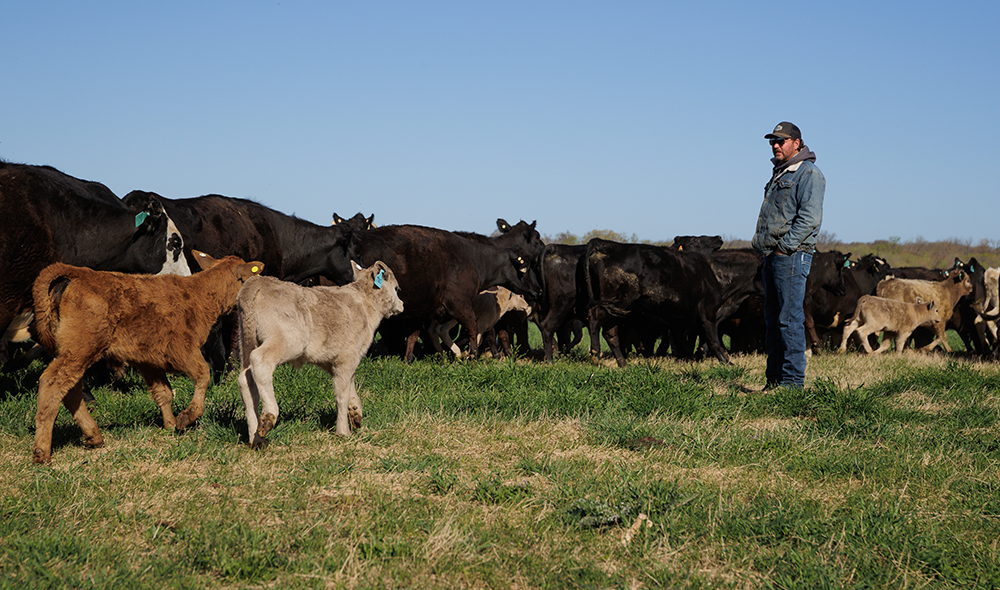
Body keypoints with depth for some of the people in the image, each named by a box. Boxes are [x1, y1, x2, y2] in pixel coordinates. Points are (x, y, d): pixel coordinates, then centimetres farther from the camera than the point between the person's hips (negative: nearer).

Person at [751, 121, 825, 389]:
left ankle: (792, 381, -8)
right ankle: (774, 379, 15)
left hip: (792, 256, -9)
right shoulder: (779, 174, 21)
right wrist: (760, 241, 14)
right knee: (772, 319, 10)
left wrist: (785, 246, -19)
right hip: (771, 257, 10)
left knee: (790, 318, -10)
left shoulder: (809, 174, -8)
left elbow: (810, 218, -17)